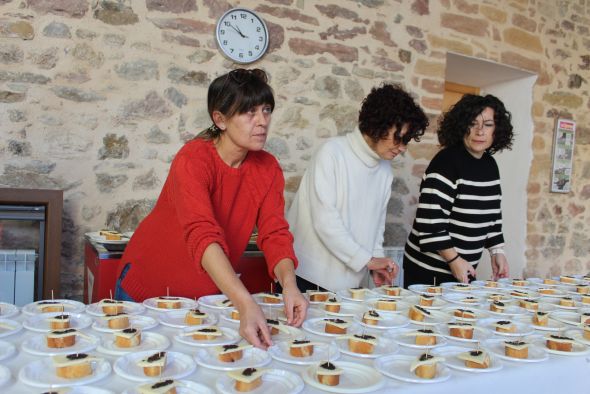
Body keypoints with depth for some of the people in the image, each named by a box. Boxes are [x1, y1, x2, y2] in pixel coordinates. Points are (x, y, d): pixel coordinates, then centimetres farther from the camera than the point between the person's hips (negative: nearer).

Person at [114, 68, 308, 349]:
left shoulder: (267, 168, -9)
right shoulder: (193, 159, -26)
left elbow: (275, 232, -14)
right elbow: (203, 235, -39)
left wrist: (289, 285, -32)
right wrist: (245, 304, -50)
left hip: (211, 292, 5)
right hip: (149, 288, -4)